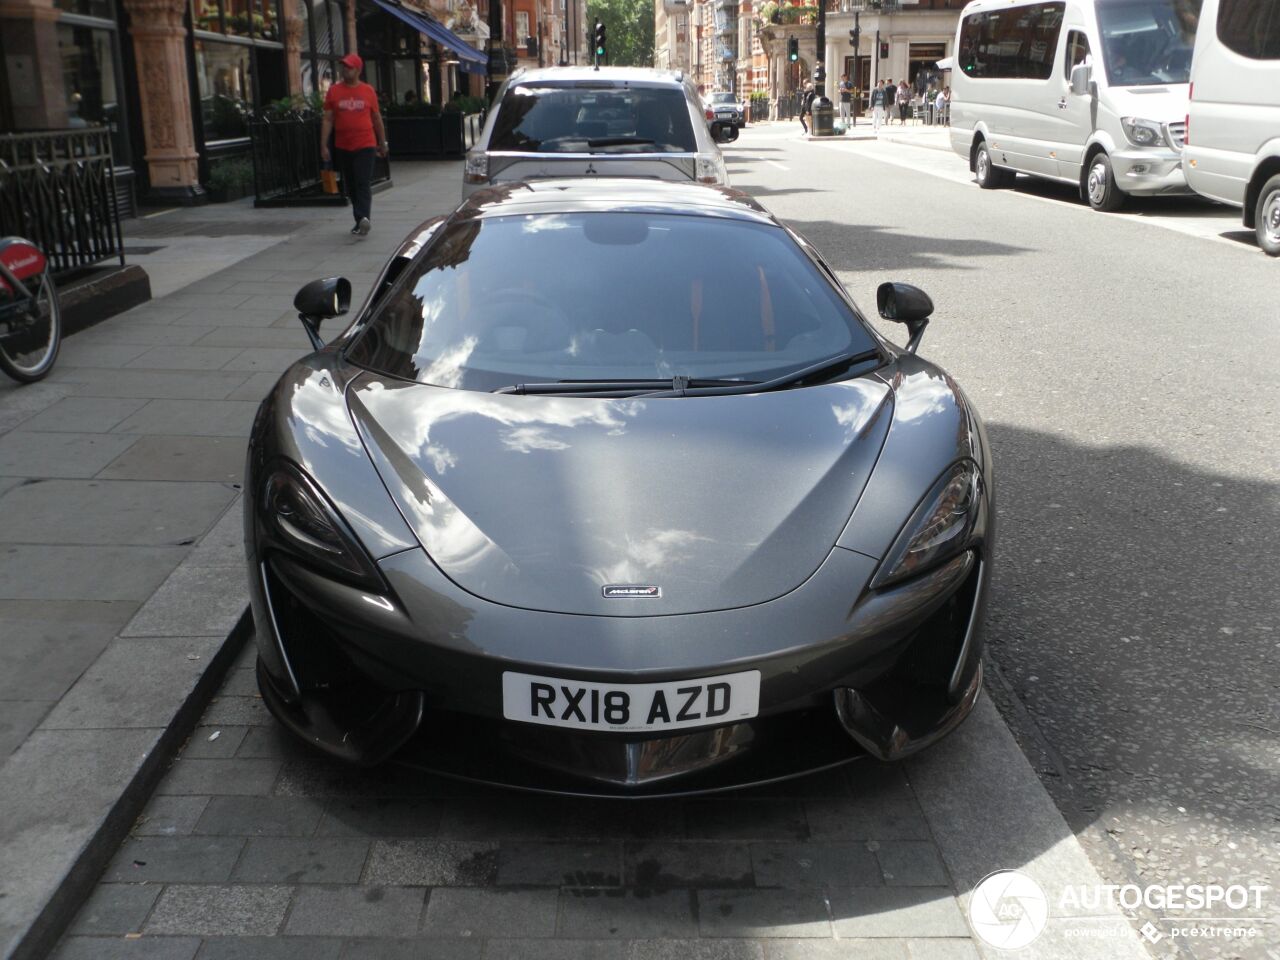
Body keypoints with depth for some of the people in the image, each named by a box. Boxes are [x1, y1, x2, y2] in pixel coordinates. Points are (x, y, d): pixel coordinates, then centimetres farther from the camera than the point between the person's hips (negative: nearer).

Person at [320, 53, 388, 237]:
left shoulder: (368, 91, 2)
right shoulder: (334, 91, 4)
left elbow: (377, 118, 10)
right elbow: (328, 120, 4)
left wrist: (382, 143, 14)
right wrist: (324, 145, -2)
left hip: (365, 145, -3)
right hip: (342, 147, 3)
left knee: (363, 184, -12)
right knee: (350, 186, 9)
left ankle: (363, 217, -20)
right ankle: (361, 221, 19)